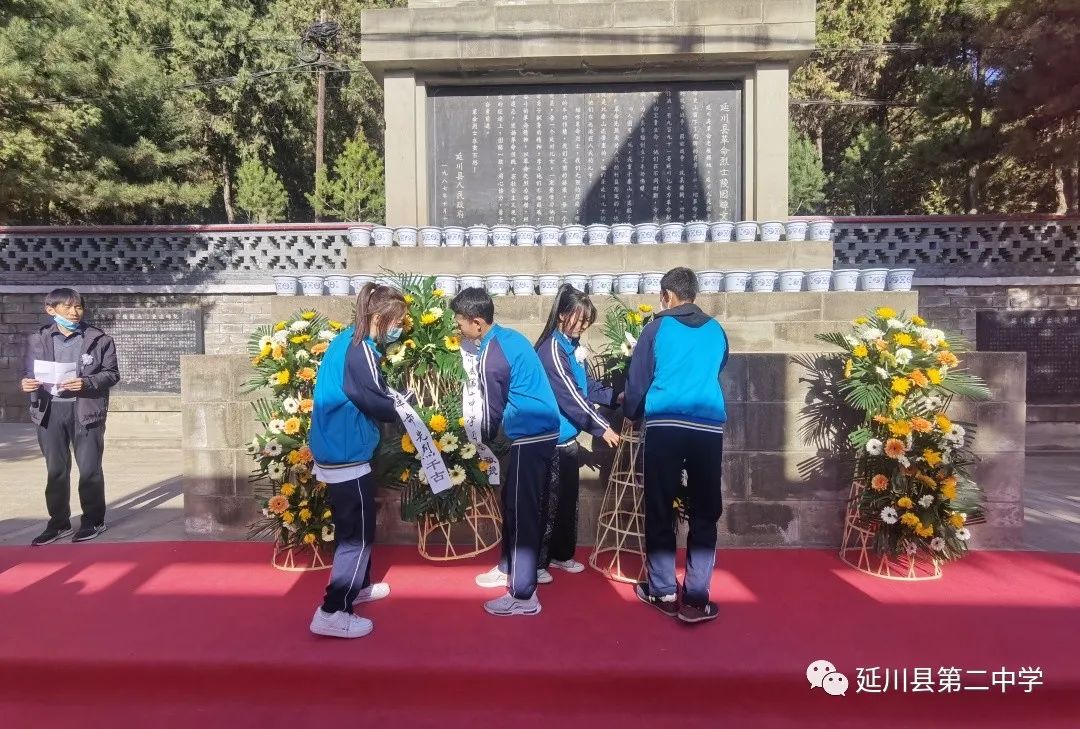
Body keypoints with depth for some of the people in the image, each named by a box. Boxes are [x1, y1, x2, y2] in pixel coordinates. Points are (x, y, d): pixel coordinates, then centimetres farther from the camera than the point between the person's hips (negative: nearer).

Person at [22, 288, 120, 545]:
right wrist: (28, 384, -11)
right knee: (55, 470, 10)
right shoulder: (38, 339, 8)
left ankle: (93, 521, 17)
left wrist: (86, 383, -18)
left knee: (89, 469, 3)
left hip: (86, 410, -3)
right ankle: (58, 523, 23)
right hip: (50, 410, 3)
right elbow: (32, 373, 11)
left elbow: (112, 373, -2)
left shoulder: (100, 339, 0)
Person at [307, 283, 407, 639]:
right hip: (347, 455, -10)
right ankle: (332, 612, 5)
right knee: (357, 533, -1)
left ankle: (358, 586, 38)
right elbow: (378, 404, -17)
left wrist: (390, 398, 1)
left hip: (336, 449, 10)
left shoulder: (346, 340, 9)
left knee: (356, 526, 23)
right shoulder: (359, 351, -21)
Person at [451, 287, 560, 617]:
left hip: (531, 437, -10)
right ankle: (509, 567, 36)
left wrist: (481, 441, 12)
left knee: (521, 511, -2)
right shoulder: (511, 337, 11)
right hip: (543, 430, 10)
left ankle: (523, 596, 7)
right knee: (514, 503, 20)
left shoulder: (491, 357, -17)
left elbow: (493, 411, -8)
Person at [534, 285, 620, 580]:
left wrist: (615, 397, 0)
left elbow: (587, 385, 14)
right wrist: (601, 427, -18)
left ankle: (561, 555, 31)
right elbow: (570, 395, -21)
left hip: (567, 436, 9)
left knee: (568, 499, 16)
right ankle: (535, 562, 12)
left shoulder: (572, 345, 9)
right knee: (548, 501, -1)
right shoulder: (552, 348, -18)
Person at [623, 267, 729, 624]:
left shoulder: (658, 327, 7)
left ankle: (662, 592, 15)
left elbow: (638, 379, 8)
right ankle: (696, 599, 6)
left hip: (665, 424, -2)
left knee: (660, 510, 7)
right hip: (710, 426, 2)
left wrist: (630, 411, 26)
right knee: (704, 513, 6)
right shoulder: (716, 331, 15)